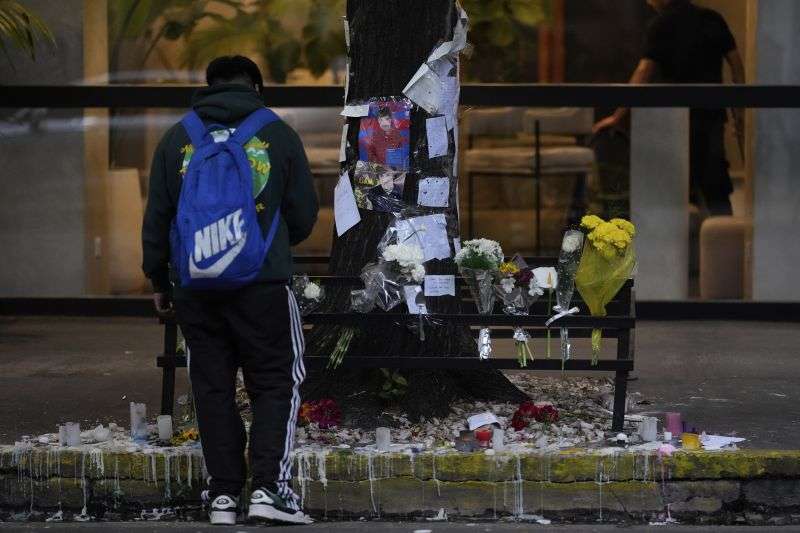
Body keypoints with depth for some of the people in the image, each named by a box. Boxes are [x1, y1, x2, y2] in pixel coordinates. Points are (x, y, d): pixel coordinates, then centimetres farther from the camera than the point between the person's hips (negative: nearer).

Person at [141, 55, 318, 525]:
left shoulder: (178, 139, 7)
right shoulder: (279, 135, 2)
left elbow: (157, 219, 9)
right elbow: (304, 216, 5)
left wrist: (160, 280, 19)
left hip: (194, 287, 2)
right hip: (263, 286, -2)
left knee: (213, 388, 9)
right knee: (276, 384, 4)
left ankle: (224, 493, 8)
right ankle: (270, 486, -9)